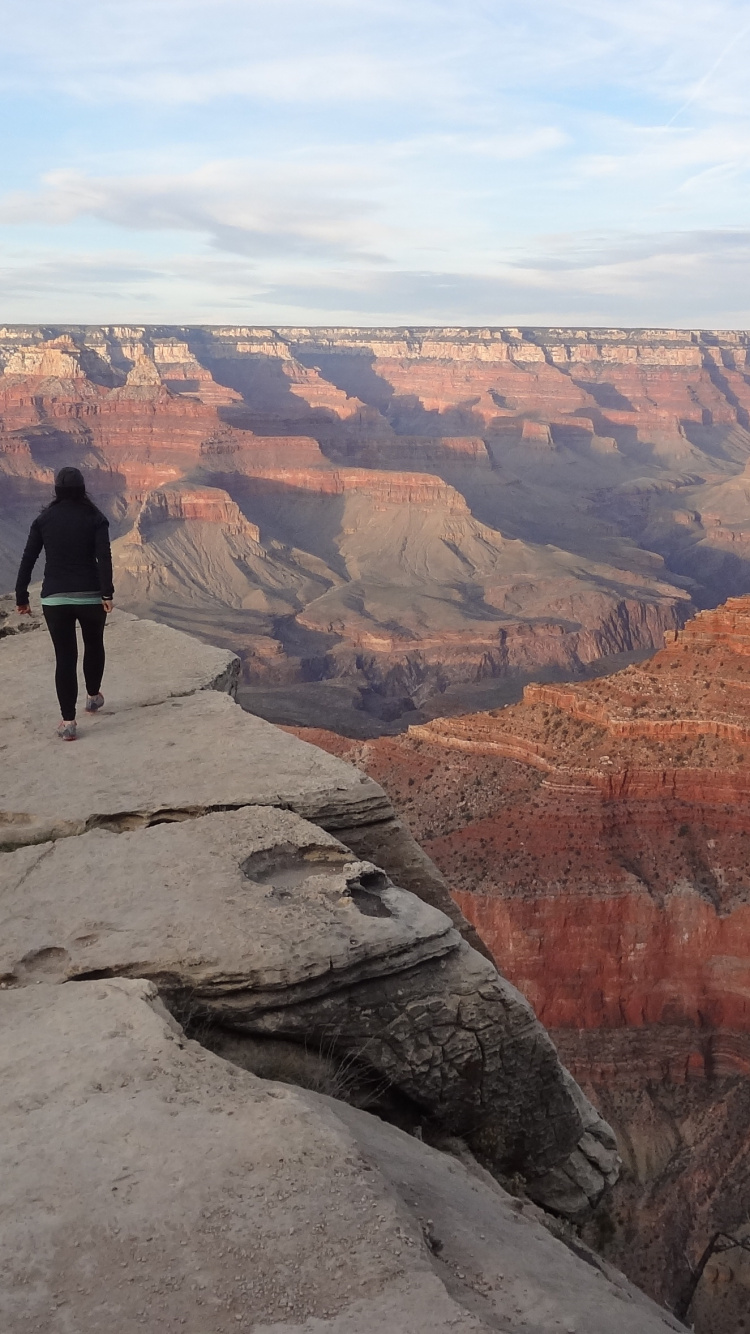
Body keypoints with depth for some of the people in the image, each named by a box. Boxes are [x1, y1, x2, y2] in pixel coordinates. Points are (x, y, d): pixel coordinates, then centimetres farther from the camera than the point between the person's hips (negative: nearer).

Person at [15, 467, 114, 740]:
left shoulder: (44, 519, 3)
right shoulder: (94, 518, -2)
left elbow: (28, 559, -1)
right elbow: (104, 556, -14)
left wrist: (21, 597, 3)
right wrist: (107, 593, -16)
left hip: (55, 598, 1)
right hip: (90, 596, 0)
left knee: (65, 657, 3)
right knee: (94, 645, 25)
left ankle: (68, 721, -1)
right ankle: (93, 697, 42)